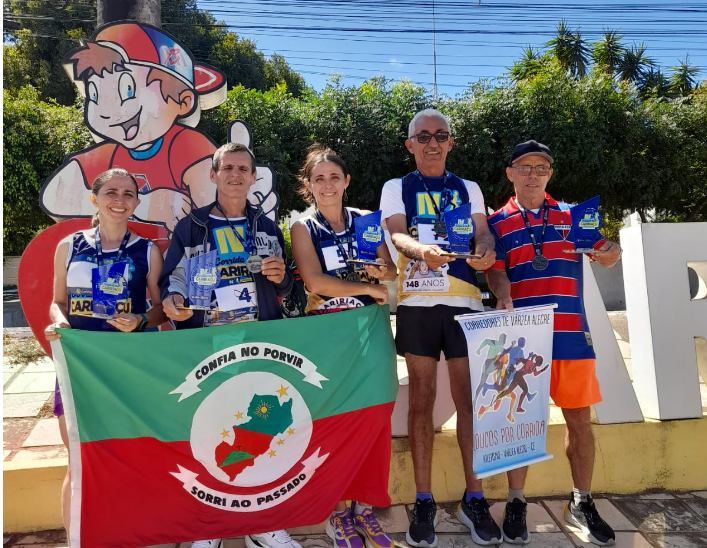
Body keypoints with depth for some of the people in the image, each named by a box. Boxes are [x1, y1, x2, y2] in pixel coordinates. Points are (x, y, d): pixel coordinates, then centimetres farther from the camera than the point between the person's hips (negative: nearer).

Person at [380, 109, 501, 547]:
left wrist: (485, 251, -21)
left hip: (465, 300, 2)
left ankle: (474, 498, 15)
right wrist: (421, 251, -28)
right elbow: (397, 235, -6)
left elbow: (484, 232, 4)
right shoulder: (396, 188, 11)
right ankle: (424, 502, 12)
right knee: (422, 399, 1)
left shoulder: (469, 189, 18)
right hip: (418, 301, -1)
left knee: (469, 397, 2)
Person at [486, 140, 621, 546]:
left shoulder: (573, 215, 10)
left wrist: (608, 252, -12)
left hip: (572, 334, 2)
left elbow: (609, 253, 12)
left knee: (579, 419, 10)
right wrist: (504, 297, -26)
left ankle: (583, 503, 28)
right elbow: (495, 271, -6)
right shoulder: (498, 223, 5)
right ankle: (517, 502, 21)